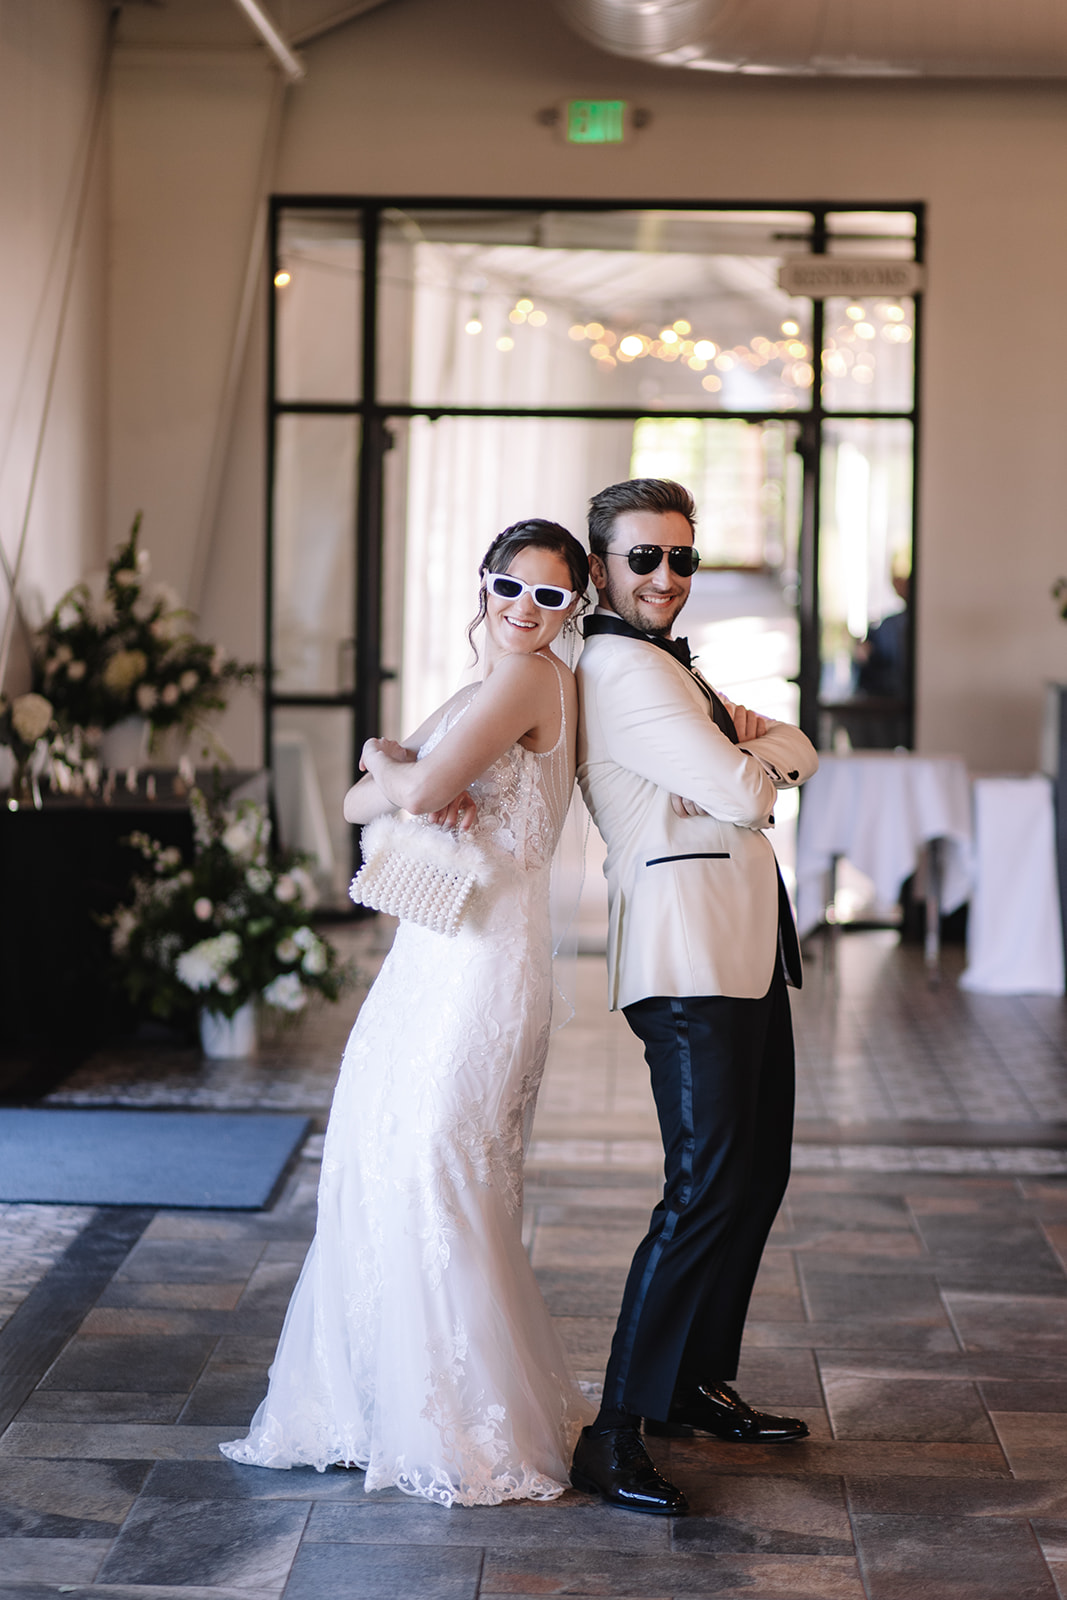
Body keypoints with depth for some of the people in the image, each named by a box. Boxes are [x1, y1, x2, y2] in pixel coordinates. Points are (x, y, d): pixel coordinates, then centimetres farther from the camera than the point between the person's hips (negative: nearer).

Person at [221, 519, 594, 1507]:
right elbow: (358, 804, 12)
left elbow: (421, 788, -19)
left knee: (433, 1174, -6)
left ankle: (481, 1434, 5)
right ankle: (383, 1401, 20)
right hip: (432, 956, 9)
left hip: (481, 965, -9)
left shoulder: (532, 675, -8)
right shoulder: (477, 692, 20)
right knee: (381, 1170, 9)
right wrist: (421, 787, -9)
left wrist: (393, 760, 3)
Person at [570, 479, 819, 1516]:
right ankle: (615, 1432, -10)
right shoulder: (623, 667, -11)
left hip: (744, 951, 11)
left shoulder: (667, 667, 23)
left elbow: (799, 755, 17)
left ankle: (696, 1388, 26)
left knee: (756, 1174, 15)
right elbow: (742, 796, -18)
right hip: (688, 955, -11)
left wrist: (749, 743, -5)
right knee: (708, 1189, -14)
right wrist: (752, 760, 5)